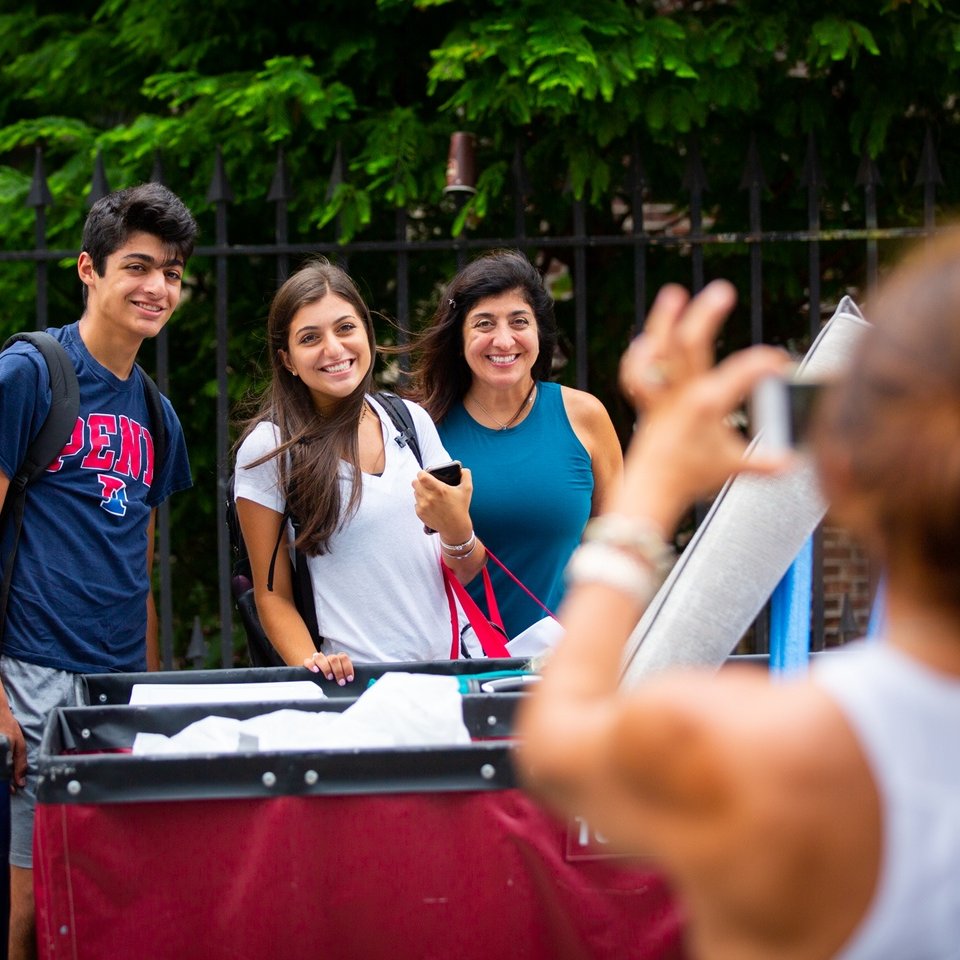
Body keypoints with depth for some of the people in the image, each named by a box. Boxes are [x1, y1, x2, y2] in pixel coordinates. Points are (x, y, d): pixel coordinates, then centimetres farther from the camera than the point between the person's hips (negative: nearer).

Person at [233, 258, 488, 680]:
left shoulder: (410, 420, 11)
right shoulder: (268, 449, -1)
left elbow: (467, 571, 15)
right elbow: (272, 596, 3)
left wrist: (456, 529, -7)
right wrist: (311, 664, -15)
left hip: (450, 660, 4)